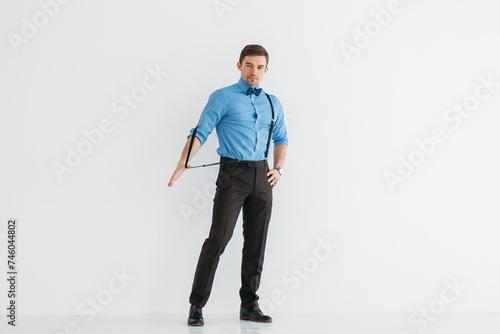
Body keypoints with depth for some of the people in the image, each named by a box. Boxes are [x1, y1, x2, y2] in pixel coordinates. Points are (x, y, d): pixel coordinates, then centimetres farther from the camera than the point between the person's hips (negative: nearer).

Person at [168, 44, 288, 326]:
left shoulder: (273, 103, 15)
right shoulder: (222, 98, 1)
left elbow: (282, 139, 25)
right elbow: (201, 132, -5)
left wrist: (279, 168, 10)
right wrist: (183, 163, -19)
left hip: (262, 176, 5)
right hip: (232, 175, -5)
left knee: (257, 242, 7)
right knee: (218, 239, -9)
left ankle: (249, 305, 17)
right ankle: (197, 305, -1)